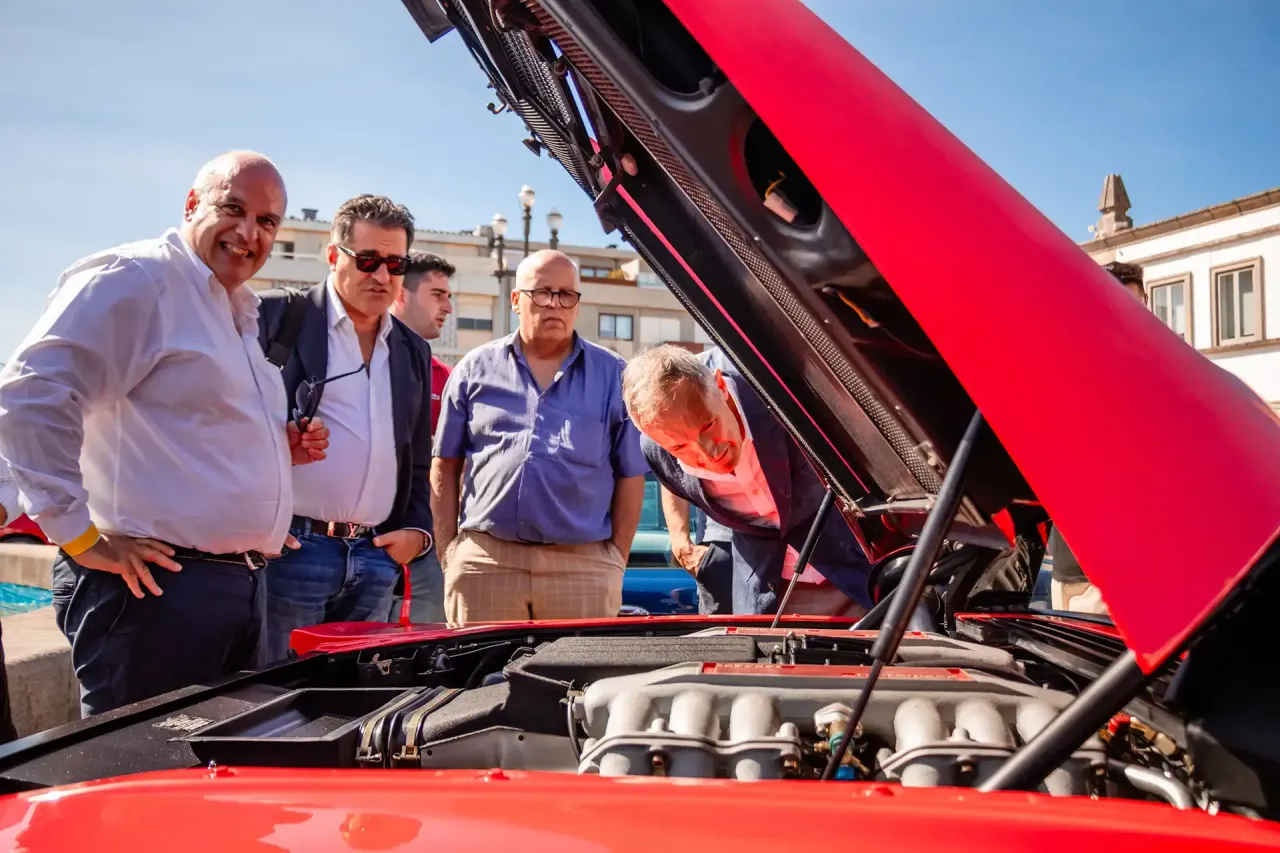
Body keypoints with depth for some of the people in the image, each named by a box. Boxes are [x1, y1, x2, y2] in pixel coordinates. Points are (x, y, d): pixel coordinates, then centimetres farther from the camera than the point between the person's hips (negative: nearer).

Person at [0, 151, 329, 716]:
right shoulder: (132, 279, -10)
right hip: (156, 584, -9)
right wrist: (80, 534, -19)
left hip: (236, 584, 9)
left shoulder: (238, 312, 19)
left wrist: (282, 449, 10)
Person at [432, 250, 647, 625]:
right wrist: (448, 549, 4)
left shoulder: (613, 376, 7)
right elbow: (445, 467, 11)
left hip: (583, 565, 0)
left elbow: (630, 475, 8)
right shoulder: (475, 369, 10)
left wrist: (616, 560, 2)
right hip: (484, 560, 1)